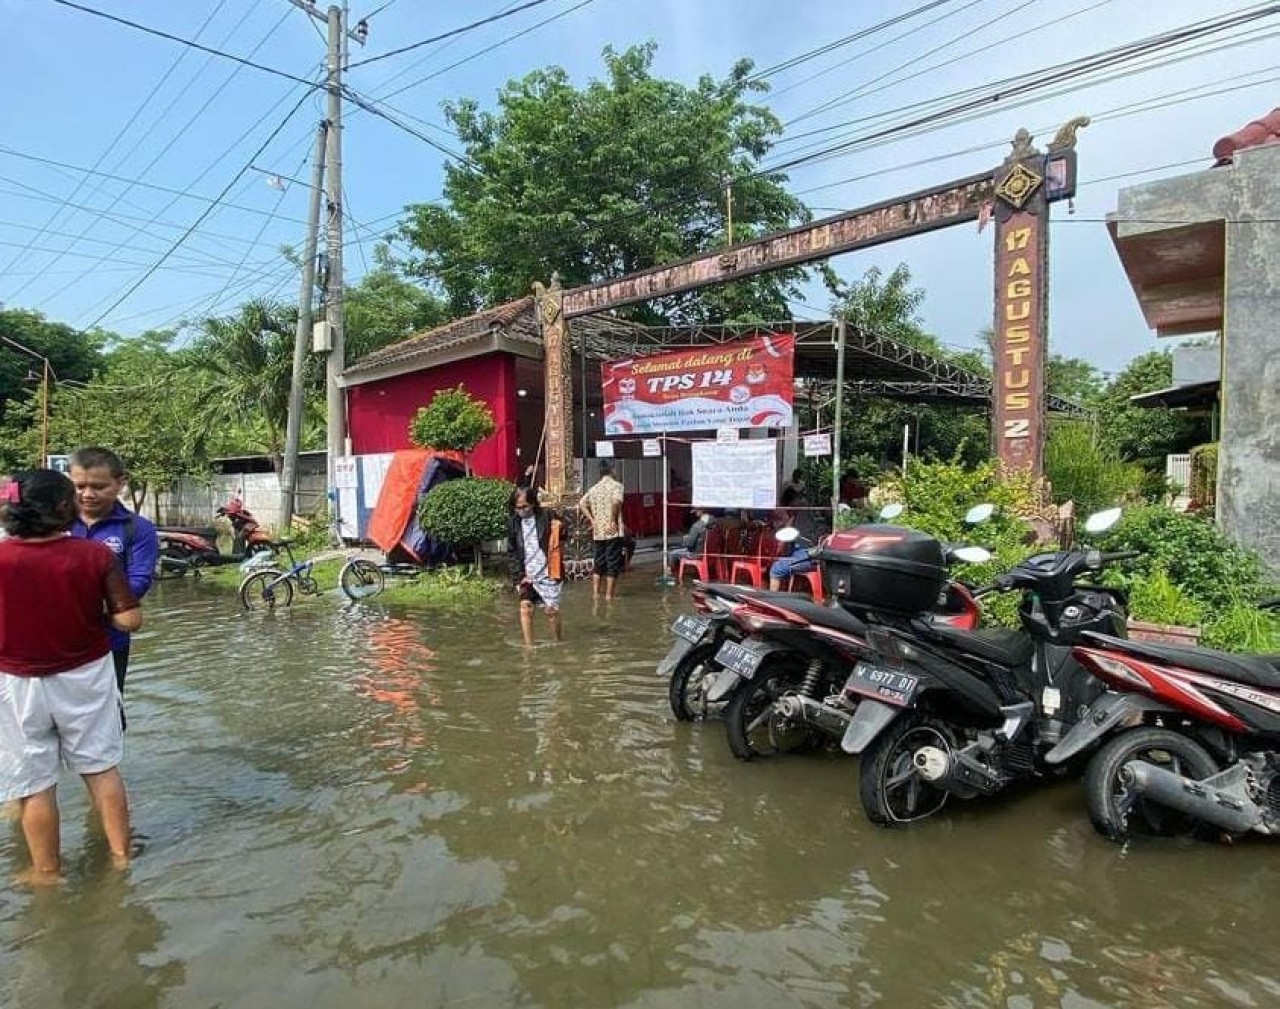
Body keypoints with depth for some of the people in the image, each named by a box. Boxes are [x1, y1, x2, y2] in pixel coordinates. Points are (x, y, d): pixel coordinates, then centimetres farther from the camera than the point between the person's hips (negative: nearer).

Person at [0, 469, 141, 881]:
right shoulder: (96, 555, -16)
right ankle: (121, 853, 29)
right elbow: (130, 619, -15)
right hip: (85, 675, 0)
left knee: (34, 783, 14)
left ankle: (47, 872, 29)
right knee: (102, 767, 17)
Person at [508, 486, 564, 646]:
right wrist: (520, 574, -2)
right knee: (525, 606, -11)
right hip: (525, 575, 3)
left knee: (551, 610, 3)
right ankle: (529, 645, -5)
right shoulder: (514, 522, 3)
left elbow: (557, 544, 0)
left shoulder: (547, 517, -7)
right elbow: (512, 552, 5)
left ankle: (558, 642, 24)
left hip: (547, 573, -2)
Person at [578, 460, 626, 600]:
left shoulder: (594, 488, 13)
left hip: (598, 532, 6)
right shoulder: (616, 485, -5)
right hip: (613, 531, -6)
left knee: (599, 562, 14)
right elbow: (616, 502, -24)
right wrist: (613, 521, -17)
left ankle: (596, 593, 15)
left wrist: (592, 519, 5)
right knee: (613, 562, 1)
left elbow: (581, 504, 6)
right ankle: (609, 594, 3)